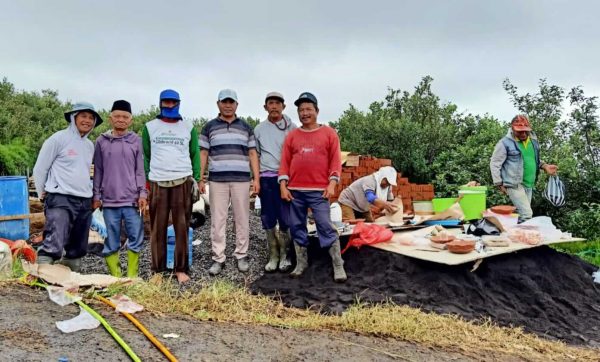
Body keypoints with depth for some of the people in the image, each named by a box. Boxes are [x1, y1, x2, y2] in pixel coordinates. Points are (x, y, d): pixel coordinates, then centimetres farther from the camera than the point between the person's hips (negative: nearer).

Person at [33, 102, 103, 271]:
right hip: (60, 200, -7)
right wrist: (42, 193, 6)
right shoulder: (59, 138, -4)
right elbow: (40, 168, 1)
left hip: (84, 202, 7)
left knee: (77, 250, 11)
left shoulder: (90, 145, 15)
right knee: (53, 246, -21)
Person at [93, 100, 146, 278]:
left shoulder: (136, 140, 6)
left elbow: (140, 170, 6)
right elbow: (98, 171, 9)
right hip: (109, 200, 0)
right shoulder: (102, 141, 7)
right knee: (111, 241, 5)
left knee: (136, 238, 0)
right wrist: (96, 196, 7)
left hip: (132, 199, 0)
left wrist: (142, 193, -1)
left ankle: (132, 276, 12)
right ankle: (115, 276, 15)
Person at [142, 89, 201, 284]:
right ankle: (158, 270, 12)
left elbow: (195, 154, 11)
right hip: (157, 183, 1)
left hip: (183, 182, 0)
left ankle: (181, 269, 8)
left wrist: (197, 178, 1)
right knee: (158, 228, 3)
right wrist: (144, 180, 1)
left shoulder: (189, 127, 10)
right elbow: (145, 155, 10)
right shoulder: (150, 127, 10)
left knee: (182, 227, 0)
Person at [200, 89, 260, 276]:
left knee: (242, 219, 4)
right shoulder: (209, 127, 10)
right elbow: (203, 154, 9)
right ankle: (218, 258, 8)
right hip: (217, 180, 0)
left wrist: (256, 179, 0)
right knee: (217, 220, 1)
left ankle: (241, 256, 14)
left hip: (241, 179, 1)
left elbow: (252, 154, 9)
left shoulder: (246, 127, 11)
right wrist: (200, 178, 0)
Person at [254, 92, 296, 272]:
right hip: (266, 178, 3)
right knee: (268, 219, 5)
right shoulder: (259, 129, 11)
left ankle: (284, 256, 11)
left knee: (285, 218, -2)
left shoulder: (291, 128, 4)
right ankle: (273, 256, 15)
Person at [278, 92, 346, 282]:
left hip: (319, 191, -3)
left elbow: (335, 160, 0)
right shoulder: (292, 136, 11)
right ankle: (301, 263, 21)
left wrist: (332, 183, -9)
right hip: (295, 191, 4)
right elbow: (285, 162, 8)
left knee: (326, 227, -6)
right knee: (297, 227, 8)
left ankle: (338, 266, 1)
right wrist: (283, 186, 0)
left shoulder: (329, 133, 5)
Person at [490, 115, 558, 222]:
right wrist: (499, 184, -10)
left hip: (529, 185, 7)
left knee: (522, 213, 13)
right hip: (515, 185, -7)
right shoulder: (505, 143, -11)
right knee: (527, 215, -14)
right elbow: (495, 164, -8)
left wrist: (544, 166, 8)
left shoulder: (533, 141, 10)